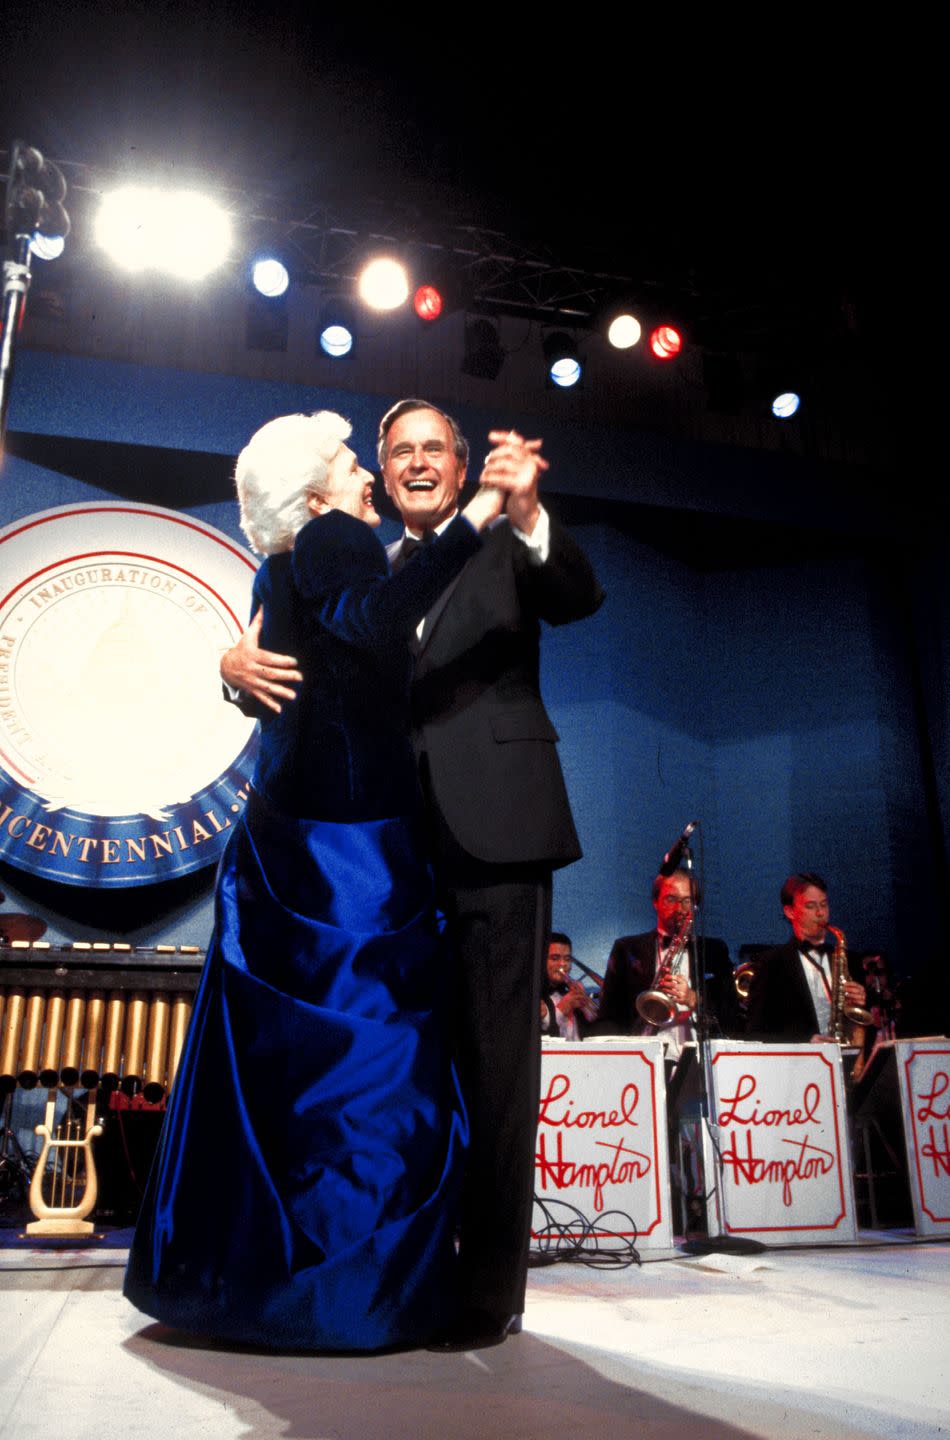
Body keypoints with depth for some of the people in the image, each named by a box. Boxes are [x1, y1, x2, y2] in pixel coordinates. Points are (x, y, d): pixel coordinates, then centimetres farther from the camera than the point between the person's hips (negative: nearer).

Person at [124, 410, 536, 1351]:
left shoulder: (280, 576, 19)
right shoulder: (332, 542, -7)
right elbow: (376, 618, -28)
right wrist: (480, 514, -28)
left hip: (288, 838, 10)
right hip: (350, 840, -10)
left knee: (277, 1050, 13)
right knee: (367, 1045, -4)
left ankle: (231, 1271, 24)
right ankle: (343, 1294, 4)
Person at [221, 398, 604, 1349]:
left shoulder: (505, 548, 9)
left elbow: (580, 598, -10)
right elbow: (303, 678, 15)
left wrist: (529, 516, -30)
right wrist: (239, 663, -8)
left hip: (493, 833, -4)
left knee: (496, 1059, -1)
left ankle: (490, 1289, 9)